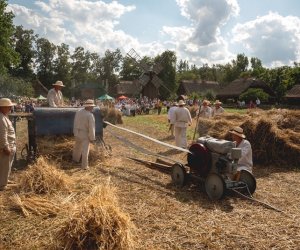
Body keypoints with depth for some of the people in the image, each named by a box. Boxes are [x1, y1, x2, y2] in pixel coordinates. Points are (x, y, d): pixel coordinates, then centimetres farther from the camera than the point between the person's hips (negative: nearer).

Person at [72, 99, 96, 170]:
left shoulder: (78, 112, -5)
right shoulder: (90, 116, -25)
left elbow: (75, 123, 5)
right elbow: (91, 128, -22)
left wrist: (75, 132, 16)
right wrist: (92, 138, -12)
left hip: (77, 133, 7)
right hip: (85, 135, -6)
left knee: (77, 147, 25)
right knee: (85, 150, 3)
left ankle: (76, 159, 46)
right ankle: (84, 166, 11)